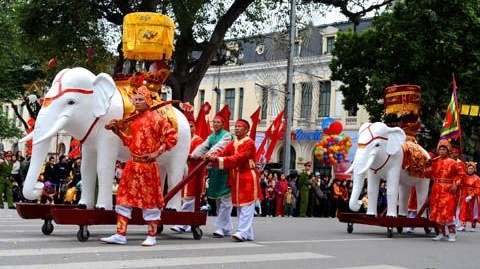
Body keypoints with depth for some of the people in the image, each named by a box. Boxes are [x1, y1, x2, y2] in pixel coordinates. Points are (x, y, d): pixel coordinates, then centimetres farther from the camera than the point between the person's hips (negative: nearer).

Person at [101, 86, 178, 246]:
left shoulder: (156, 118, -7)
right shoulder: (135, 120, 14)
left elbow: (172, 137, -11)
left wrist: (157, 153, -16)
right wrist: (119, 132, 8)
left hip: (148, 165, -7)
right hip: (133, 164, 7)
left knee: (150, 199, 1)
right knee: (124, 197, 6)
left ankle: (152, 236, 11)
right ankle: (120, 235, 12)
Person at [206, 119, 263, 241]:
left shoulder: (249, 143, -11)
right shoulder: (232, 144, 14)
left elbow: (239, 158, -23)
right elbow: (222, 154, 2)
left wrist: (219, 159, -28)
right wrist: (212, 157, -19)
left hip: (248, 177, -8)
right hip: (236, 178, 8)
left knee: (246, 206, -10)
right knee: (239, 206, 9)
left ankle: (243, 232, -15)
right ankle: (248, 234, 14)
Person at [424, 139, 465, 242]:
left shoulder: (453, 162, -1)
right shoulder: (434, 162, 9)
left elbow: (461, 174, -1)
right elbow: (428, 175, 9)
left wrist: (455, 185, -9)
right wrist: (428, 166, -8)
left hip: (448, 190, -5)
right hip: (436, 189, 5)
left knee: (448, 211, -12)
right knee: (437, 211, 7)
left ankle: (452, 234, -6)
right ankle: (442, 233, 17)